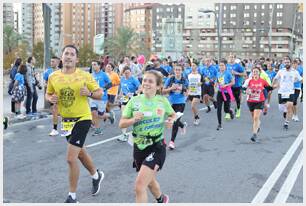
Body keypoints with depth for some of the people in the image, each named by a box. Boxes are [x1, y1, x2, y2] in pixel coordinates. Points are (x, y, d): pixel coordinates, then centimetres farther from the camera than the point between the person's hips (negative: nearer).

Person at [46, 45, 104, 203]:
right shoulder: (53, 76, -3)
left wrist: (89, 93, -24)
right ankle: (96, 175, 51)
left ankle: (72, 196, 7)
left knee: (71, 158, -11)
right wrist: (51, 99, -11)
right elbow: (48, 94, 12)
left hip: (82, 119, -5)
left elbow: (100, 94, -4)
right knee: (80, 152, 23)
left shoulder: (85, 76, -13)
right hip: (66, 120, 6)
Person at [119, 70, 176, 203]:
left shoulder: (163, 101, -5)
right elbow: (121, 124, -2)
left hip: (156, 148, -4)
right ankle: (162, 199, 56)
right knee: (149, 181, 25)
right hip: (139, 147, 4)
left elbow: (173, 115, 14)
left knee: (139, 186, -17)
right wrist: (133, 119, -21)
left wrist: (171, 121, -7)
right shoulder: (134, 100, -3)